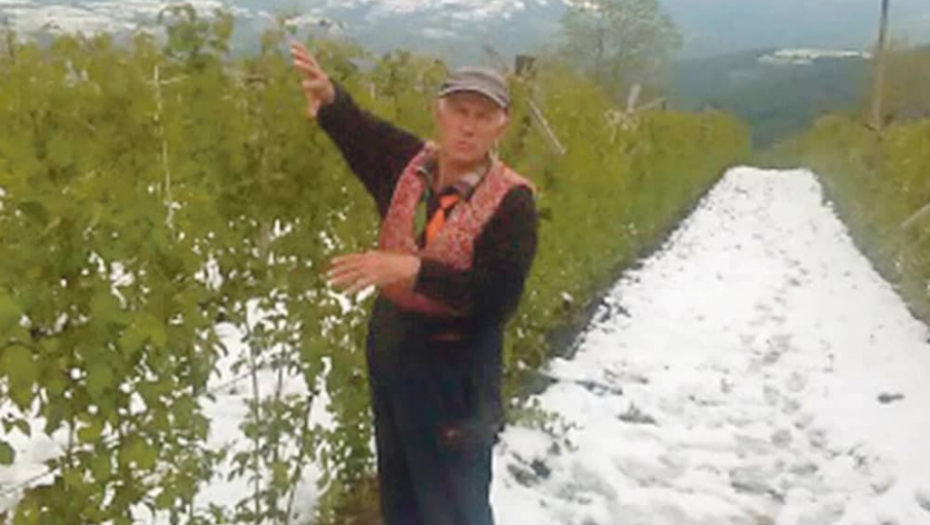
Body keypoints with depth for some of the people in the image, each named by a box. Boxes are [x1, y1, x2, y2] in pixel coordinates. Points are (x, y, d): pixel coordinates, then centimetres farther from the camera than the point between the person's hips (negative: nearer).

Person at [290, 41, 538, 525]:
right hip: (389, 345, 6)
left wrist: (412, 270, -34)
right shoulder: (411, 162, -4)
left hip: (453, 365, -5)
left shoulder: (512, 201, -20)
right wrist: (328, 97, -27)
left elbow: (500, 296, -27)